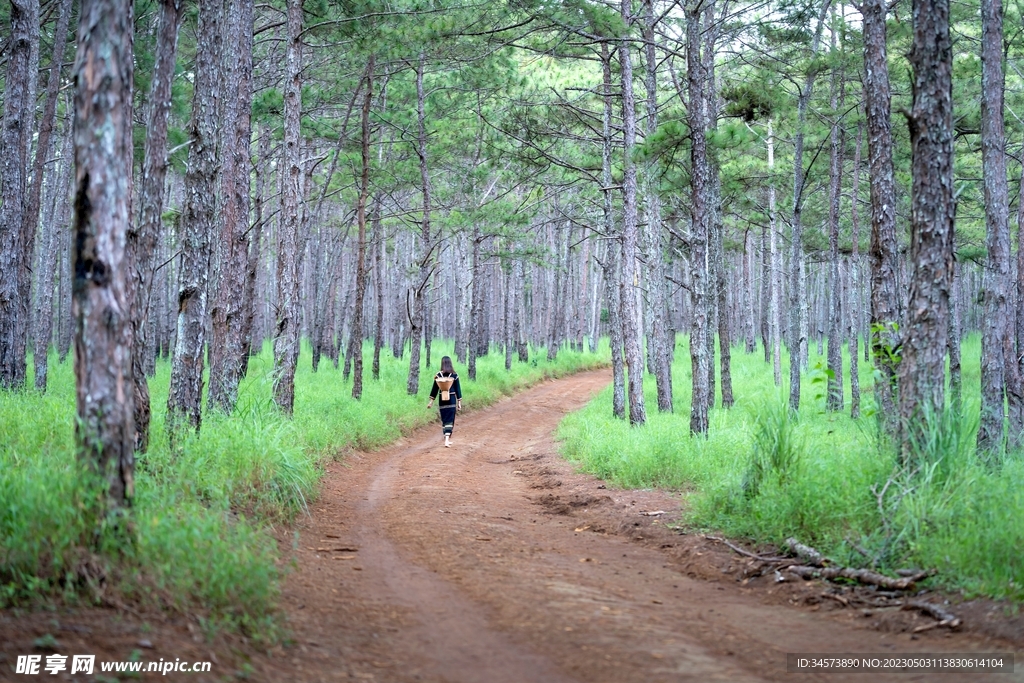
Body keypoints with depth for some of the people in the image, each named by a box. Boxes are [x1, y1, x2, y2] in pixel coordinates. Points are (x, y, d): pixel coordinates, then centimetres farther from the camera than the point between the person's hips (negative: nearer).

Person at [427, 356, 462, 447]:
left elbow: (434, 389, 2)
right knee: (450, 420, -1)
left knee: (444, 420, 14)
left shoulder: (438, 375, -3)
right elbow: (458, 389, -3)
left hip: (442, 400, 2)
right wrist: (459, 401, 3)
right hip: (452, 400, -2)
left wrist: (431, 400, 10)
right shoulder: (454, 375, -6)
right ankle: (447, 440, -17)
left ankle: (447, 439, 21)